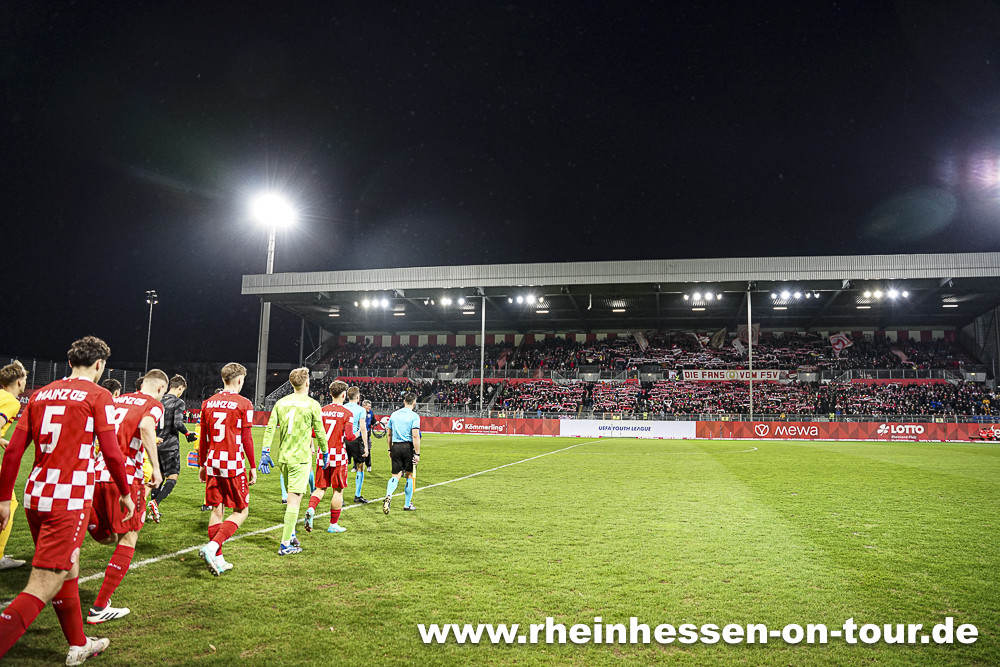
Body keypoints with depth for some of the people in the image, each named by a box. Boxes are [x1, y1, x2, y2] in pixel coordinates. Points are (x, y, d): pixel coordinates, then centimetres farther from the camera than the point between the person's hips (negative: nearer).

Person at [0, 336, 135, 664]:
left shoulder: (41, 394, 11)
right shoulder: (97, 396, -6)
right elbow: (111, 453, -8)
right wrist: (126, 493, 4)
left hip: (35, 496, 7)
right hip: (69, 501, -7)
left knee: (68, 572, 21)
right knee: (43, 587, -3)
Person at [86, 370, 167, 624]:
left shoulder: (117, 400, 17)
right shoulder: (154, 405, -1)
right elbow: (146, 425, -23)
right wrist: (155, 466, -19)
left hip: (97, 473, 6)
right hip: (125, 477, -6)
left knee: (105, 537, 23)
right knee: (127, 539, 8)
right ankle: (99, 608, 10)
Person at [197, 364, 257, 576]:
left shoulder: (208, 403, 8)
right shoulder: (243, 404, -8)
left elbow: (203, 437, 12)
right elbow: (246, 439, -7)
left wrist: (202, 465, 20)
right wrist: (253, 467, 1)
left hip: (212, 465, 6)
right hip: (234, 465, -5)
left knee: (217, 510, 12)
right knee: (241, 511, 6)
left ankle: (218, 559, 15)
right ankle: (211, 547, -12)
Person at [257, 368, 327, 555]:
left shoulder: (281, 402, 6)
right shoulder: (312, 404, -6)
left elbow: (270, 428, 2)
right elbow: (319, 432, -2)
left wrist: (265, 453, 3)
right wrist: (324, 453, 10)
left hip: (282, 456, 6)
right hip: (300, 457, -5)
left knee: (292, 495, 21)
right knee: (294, 499, -4)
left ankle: (290, 533, 25)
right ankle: (285, 544, -4)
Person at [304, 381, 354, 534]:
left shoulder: (322, 411, 3)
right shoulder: (347, 413, -8)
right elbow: (349, 436, -14)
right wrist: (356, 434, 7)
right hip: (338, 455, -4)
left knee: (321, 488, 13)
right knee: (338, 490, 8)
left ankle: (310, 509, -15)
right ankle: (333, 524, 14)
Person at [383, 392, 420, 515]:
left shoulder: (394, 415, 9)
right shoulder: (414, 416, -8)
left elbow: (389, 434, 14)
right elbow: (415, 436, -15)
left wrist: (390, 450, 23)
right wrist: (417, 453, -12)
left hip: (395, 446, 4)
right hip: (408, 446, -4)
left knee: (396, 475, 6)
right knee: (409, 475, 10)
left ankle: (388, 495, -21)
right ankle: (407, 504, 17)